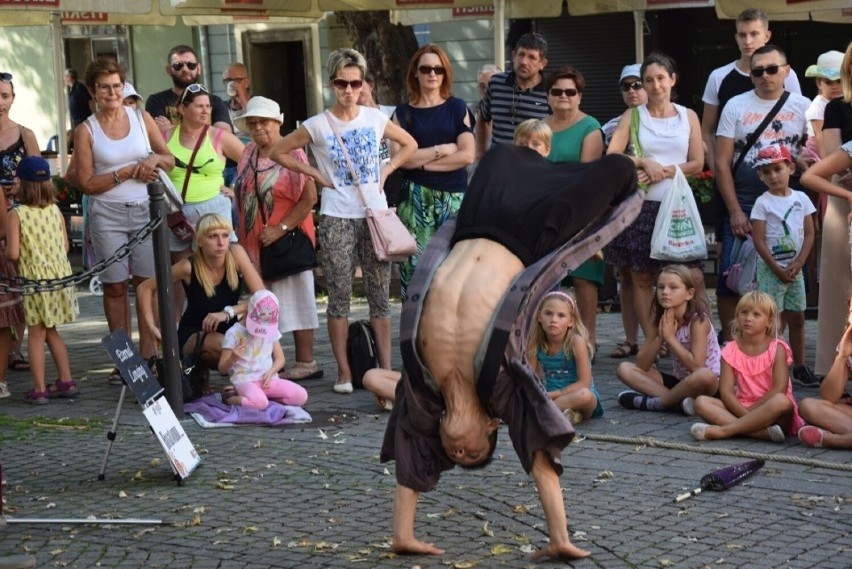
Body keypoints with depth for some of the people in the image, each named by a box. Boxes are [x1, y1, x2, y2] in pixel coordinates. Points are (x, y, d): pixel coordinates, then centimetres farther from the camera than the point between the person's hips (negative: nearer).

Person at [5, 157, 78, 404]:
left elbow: (13, 253, -16)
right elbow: (66, 246, 5)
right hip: (59, 276, 5)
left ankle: (39, 389, 5)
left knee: (36, 335, 4)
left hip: (35, 279, -5)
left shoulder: (17, 215, -12)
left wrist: (6, 248, 5)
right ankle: (66, 380, 21)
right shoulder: (56, 211, 2)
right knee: (51, 332, 19)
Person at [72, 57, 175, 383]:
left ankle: (148, 357, 4)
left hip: (144, 210, 1)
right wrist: (127, 172, -11)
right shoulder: (86, 131, 1)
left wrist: (154, 160, -10)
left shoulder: (141, 118, 7)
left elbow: (170, 158, 12)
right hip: (107, 215, -1)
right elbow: (87, 183, -4)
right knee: (115, 286, 2)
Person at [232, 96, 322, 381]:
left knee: (294, 300, -1)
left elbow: (309, 197, -16)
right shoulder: (248, 154, 11)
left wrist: (281, 229, -20)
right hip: (254, 245, 7)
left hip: (286, 241, -7)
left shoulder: (291, 153, -10)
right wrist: (241, 235, 10)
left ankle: (305, 362, 5)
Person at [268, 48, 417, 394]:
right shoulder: (318, 126, -3)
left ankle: (385, 367, 11)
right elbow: (278, 152, 3)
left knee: (380, 293, 5)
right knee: (339, 295, 2)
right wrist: (315, 175, -2)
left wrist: (386, 171, 4)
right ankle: (343, 372, 8)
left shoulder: (375, 119, 3)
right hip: (336, 219, -2)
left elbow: (409, 144, 17)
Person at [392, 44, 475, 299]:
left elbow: (467, 155, -4)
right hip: (415, 199, 0)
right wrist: (441, 150, -7)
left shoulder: (457, 108, 7)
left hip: (453, 198, 0)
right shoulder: (404, 112, 9)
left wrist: (422, 161, -7)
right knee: (415, 265, -4)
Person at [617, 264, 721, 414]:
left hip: (706, 384, -6)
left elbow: (696, 366, -27)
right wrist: (660, 337, -20)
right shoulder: (662, 320, -1)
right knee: (624, 369, -9)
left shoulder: (697, 320, -18)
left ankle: (655, 403, -22)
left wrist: (670, 337, -22)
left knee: (705, 375, -41)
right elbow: (642, 365, -6)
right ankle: (679, 400, -24)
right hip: (679, 381, 6)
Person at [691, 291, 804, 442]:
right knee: (701, 402, -19)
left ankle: (722, 430, -37)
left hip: (770, 412, -3)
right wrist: (745, 414, -21)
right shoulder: (731, 350, 4)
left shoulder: (777, 349, -3)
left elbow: (779, 389, -14)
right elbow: (725, 391, -5)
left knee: (782, 402, -37)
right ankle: (762, 432, -36)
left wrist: (751, 411, -18)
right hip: (740, 408, 3)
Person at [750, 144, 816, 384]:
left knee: (797, 318, 10)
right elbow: (759, 241, -11)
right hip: (770, 269, -4)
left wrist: (798, 263, -8)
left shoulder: (801, 198, 4)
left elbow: (809, 234, 4)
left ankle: (799, 365, 19)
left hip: (795, 269, 4)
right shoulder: (762, 203, -7)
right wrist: (778, 269, -14)